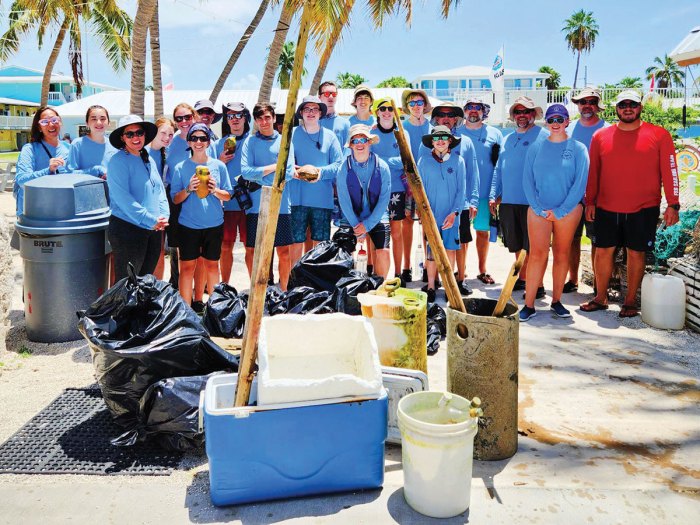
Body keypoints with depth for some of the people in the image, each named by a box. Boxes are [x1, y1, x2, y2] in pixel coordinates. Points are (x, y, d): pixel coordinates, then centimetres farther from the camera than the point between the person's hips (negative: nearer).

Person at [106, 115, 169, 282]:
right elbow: (123, 198, -19)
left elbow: (160, 190, 14)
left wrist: (163, 215, -4)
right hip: (127, 229, -7)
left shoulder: (149, 160, 14)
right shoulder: (118, 161, -10)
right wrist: (150, 221, -19)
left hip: (154, 230, 7)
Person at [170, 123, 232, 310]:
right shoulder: (181, 167, 1)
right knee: (187, 266, 2)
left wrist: (214, 190, -15)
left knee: (212, 264, 11)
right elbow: (175, 199, 1)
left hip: (214, 224, 1)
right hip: (188, 225, -1)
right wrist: (188, 189, -17)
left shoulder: (219, 166, 3)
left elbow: (227, 196, 5)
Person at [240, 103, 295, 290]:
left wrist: (259, 175, -6)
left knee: (284, 250, 4)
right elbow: (245, 171, -8)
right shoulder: (250, 141, 6)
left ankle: (283, 291, 17)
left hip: (281, 205, 1)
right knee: (253, 250, 3)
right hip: (256, 205, 0)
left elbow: (288, 172, -4)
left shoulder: (284, 141, 8)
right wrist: (274, 167, -7)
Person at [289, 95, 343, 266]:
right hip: (297, 197, -1)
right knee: (296, 240, 0)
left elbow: (338, 164, 3)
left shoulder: (329, 136, 9)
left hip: (323, 198, 1)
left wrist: (321, 172, -15)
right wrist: (291, 170, -20)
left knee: (320, 242, 5)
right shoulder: (292, 134, 8)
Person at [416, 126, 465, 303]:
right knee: (432, 251, 1)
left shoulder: (458, 161, 3)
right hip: (431, 214, -1)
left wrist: (454, 213, -9)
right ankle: (430, 287, 11)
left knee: (450, 250, 4)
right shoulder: (424, 161, 3)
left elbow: (461, 190, 1)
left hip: (451, 215, 1)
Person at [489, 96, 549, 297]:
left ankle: (537, 286, 5)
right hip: (507, 201, 6)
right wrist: (494, 195, 11)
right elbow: (498, 170, 19)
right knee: (516, 246, 14)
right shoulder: (507, 139, 18)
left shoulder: (544, 136, -2)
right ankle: (522, 279, 29)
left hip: (531, 202, -6)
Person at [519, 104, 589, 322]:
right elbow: (527, 181, 2)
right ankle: (529, 305, -4)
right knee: (537, 255, -5)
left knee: (561, 255, 7)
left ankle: (556, 301, 17)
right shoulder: (536, 148, 6)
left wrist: (559, 211, -10)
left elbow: (580, 183, -4)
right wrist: (539, 209, -9)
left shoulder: (578, 148, 1)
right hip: (538, 209, 0)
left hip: (568, 210, 0)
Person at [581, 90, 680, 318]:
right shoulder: (601, 136, 5)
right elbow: (593, 172, 10)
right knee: (603, 251, 6)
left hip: (644, 209, -2)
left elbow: (669, 171, -1)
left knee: (636, 253, 4)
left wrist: (673, 205, -6)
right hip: (606, 208, 2)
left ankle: (630, 301, 16)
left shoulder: (659, 135, -1)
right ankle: (601, 298, 20)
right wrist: (590, 202, 6)